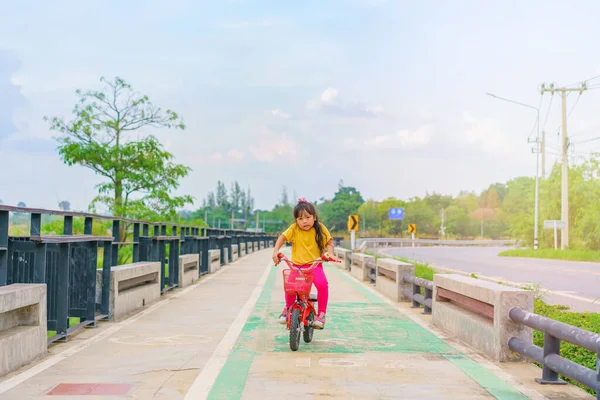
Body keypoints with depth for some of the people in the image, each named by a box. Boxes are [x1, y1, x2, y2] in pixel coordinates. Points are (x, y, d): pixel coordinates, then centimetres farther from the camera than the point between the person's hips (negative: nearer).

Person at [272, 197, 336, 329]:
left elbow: (329, 241, 4)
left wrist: (329, 252, -15)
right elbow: (282, 237, 0)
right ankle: (288, 308, 7)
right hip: (297, 265, 1)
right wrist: (275, 251, -16)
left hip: (315, 265, -1)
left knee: (322, 284, -28)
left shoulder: (320, 228, 0)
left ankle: (321, 314, -13)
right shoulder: (294, 229, 0)